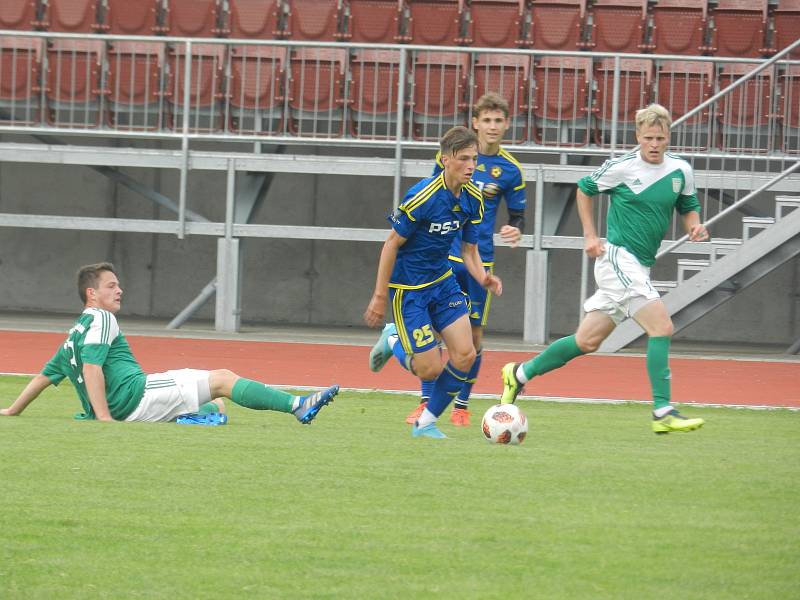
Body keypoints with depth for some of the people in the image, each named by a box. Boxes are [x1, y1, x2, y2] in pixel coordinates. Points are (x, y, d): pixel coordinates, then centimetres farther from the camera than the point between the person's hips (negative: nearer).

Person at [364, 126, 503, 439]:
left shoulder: (472, 199, -3)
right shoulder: (423, 196, -24)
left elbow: (469, 250, 8)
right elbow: (392, 244, -17)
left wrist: (483, 278, -14)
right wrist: (379, 297, -15)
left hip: (443, 281, 7)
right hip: (408, 287, -7)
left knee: (465, 355, -6)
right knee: (431, 369, -8)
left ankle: (426, 423, 13)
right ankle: (393, 342, 26)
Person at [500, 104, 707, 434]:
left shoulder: (680, 171, 4)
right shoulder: (621, 167, -8)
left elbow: (688, 208, 19)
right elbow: (584, 188, 8)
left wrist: (695, 226, -4)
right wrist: (590, 236, 4)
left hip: (639, 267, 6)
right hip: (617, 256, -6)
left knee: (587, 341, 11)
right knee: (662, 327, -19)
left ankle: (520, 374, 26)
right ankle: (663, 412, -19)